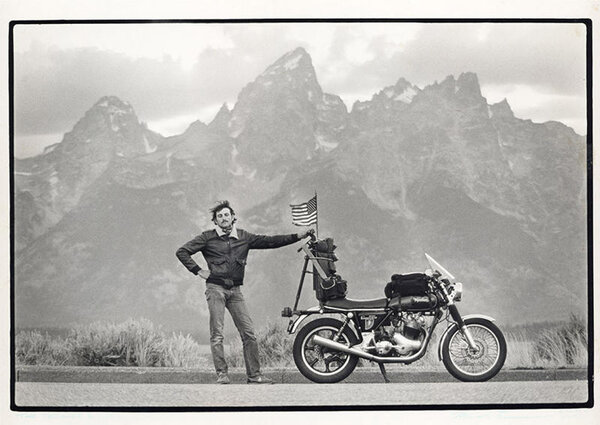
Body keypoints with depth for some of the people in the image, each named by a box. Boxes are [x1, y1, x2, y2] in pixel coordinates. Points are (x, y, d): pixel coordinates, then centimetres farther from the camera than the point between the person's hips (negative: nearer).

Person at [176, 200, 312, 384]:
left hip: (235, 290, 3)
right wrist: (198, 271, -2)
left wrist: (297, 236, 3)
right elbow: (182, 252, 5)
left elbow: (270, 241, 10)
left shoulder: (244, 237, 12)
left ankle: (254, 375, 2)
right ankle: (222, 374, -1)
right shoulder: (208, 237, 4)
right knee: (217, 333, -6)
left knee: (248, 332, -3)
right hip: (216, 288, -3)